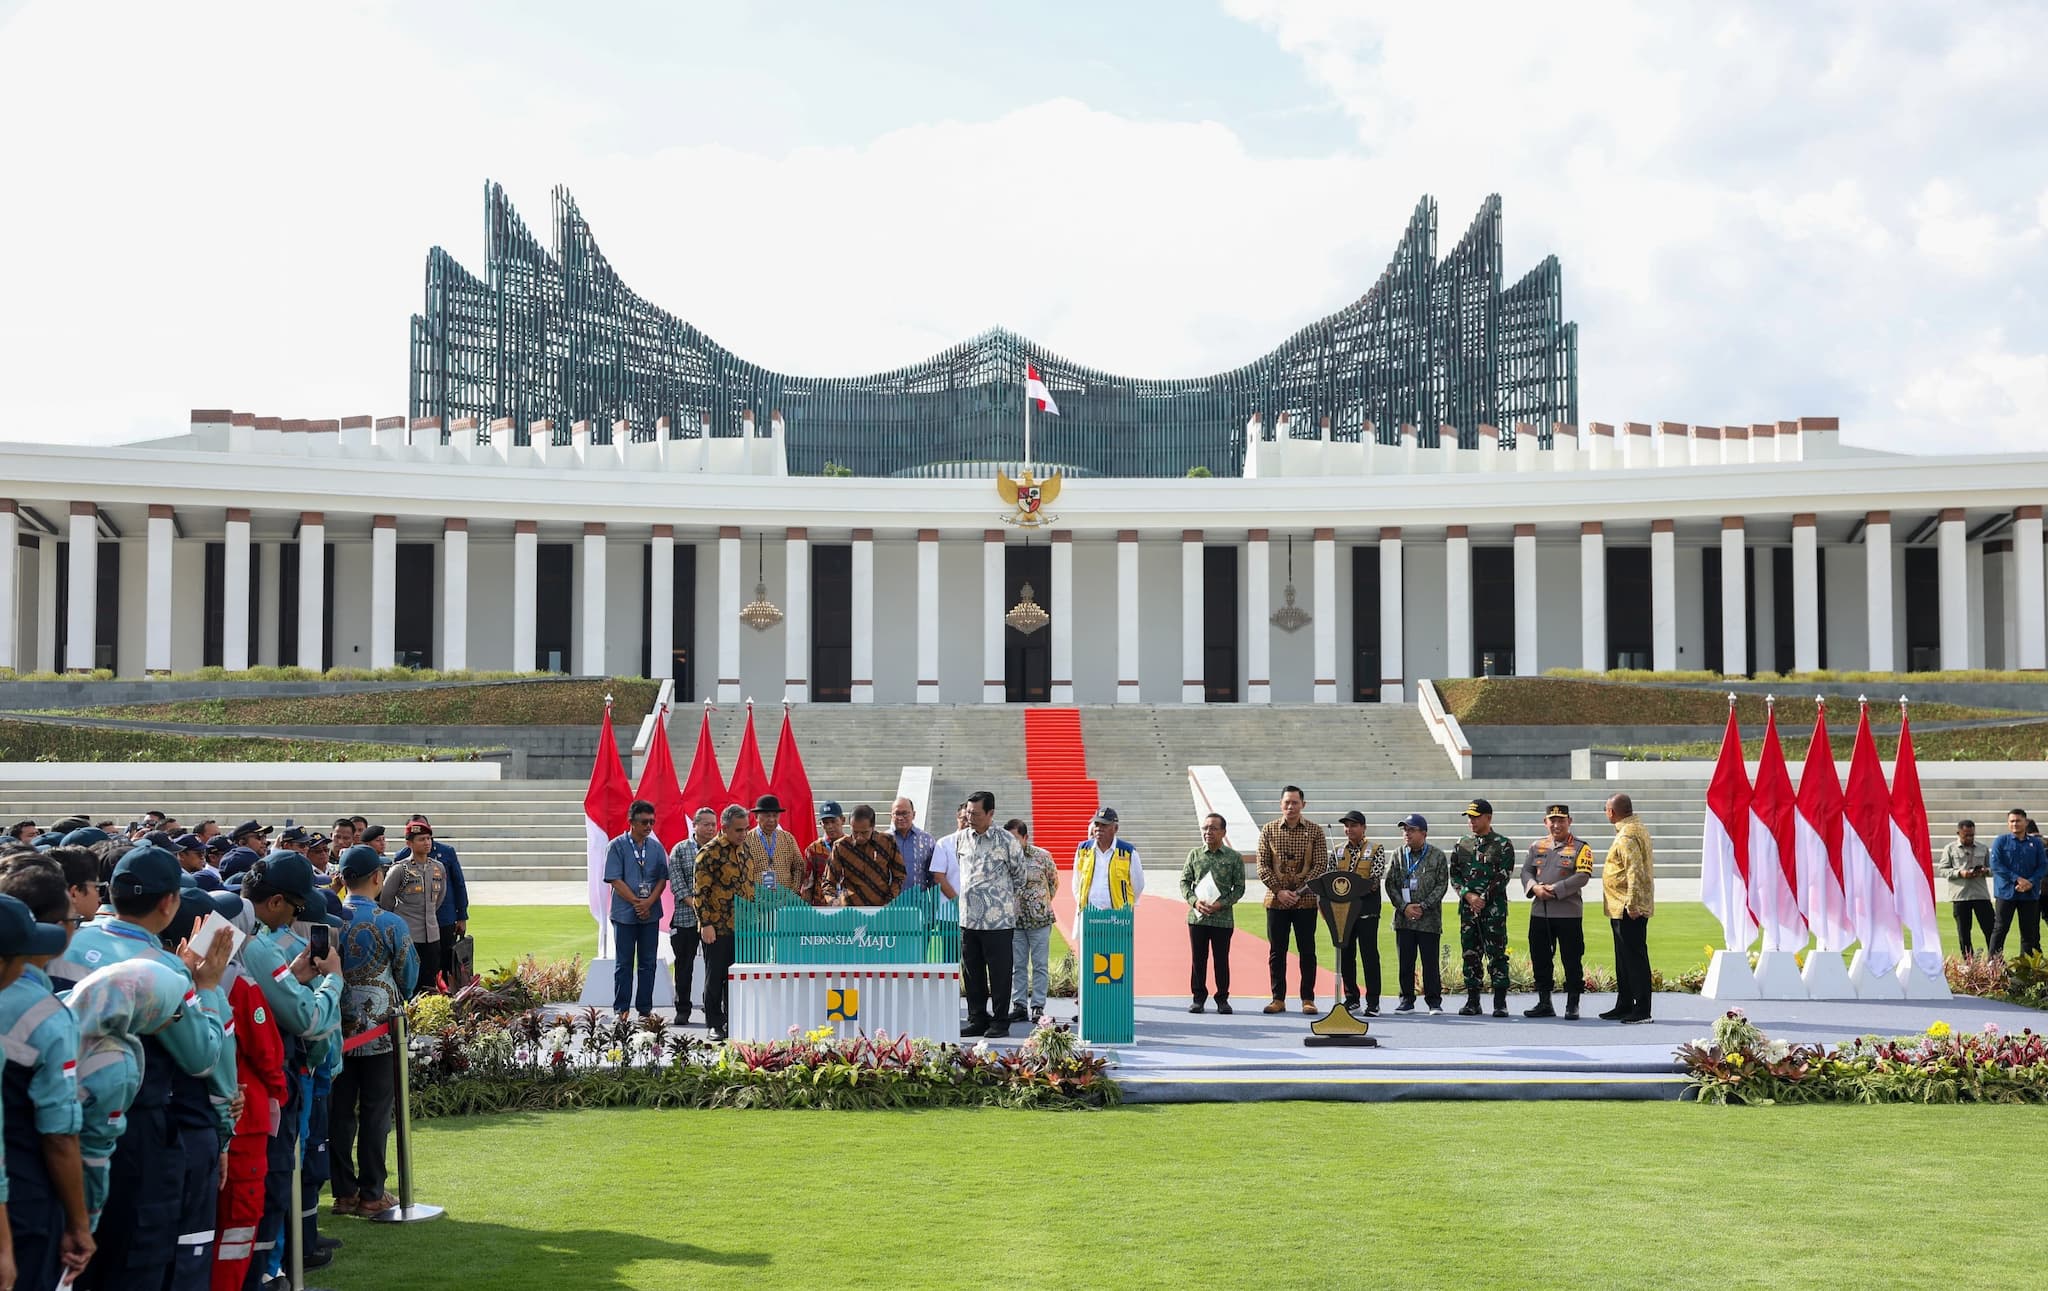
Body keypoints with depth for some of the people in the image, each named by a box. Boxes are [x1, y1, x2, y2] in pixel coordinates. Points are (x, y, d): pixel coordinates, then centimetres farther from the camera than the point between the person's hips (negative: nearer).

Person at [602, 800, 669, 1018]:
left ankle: (645, 1008, 14)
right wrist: (636, 902, -13)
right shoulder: (617, 846, -4)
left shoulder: (656, 847, 7)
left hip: (651, 913, 4)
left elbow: (662, 879, 5)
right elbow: (615, 879, -9)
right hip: (625, 913, -4)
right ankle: (621, 1009, 7)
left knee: (647, 962, 7)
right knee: (624, 963, 2)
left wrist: (649, 902, -11)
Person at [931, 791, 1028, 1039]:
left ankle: (1000, 1021, 9)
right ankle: (977, 1019, 19)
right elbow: (940, 874, 21)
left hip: (998, 919, -5)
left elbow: (1021, 876, 6)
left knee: (999, 972, 1)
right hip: (968, 917, 5)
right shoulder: (961, 838, 7)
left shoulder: (1006, 840, -6)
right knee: (971, 972, 10)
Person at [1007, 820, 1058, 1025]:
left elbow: (1054, 882, 8)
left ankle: (1038, 1007, 7)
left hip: (1039, 919, -2)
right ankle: (1019, 1006, 12)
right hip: (1014, 920, 2)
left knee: (1040, 965, 2)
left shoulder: (1042, 856, -4)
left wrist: (1043, 904, 6)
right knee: (1017, 965, 6)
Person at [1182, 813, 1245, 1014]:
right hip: (1197, 916, 2)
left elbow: (1239, 888, 1)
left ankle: (1222, 999, 16)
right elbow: (1184, 882, 7)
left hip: (1223, 918, -2)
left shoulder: (1234, 858, 1)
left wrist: (1221, 904, -13)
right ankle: (1198, 997, 16)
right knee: (1198, 958, 6)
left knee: (1221, 960, 5)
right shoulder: (1194, 854, 6)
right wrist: (1194, 901, -11)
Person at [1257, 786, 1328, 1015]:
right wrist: (1279, 891, -10)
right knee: (1276, 951, 4)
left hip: (1306, 901, -1)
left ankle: (1308, 999, 9)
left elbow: (1321, 865, -3)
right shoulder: (1268, 831, 4)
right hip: (1276, 900, 1)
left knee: (1307, 951, 2)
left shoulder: (1315, 831, 2)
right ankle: (1278, 999, 11)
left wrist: (1300, 890, -12)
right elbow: (1263, 866, 1)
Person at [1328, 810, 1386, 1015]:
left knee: (1369, 955, -4)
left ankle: (1373, 1002, 0)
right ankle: (1351, 997, 18)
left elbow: (1375, 879, -11)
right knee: (1345, 954, 8)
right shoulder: (1337, 852, 12)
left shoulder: (1375, 851, 0)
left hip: (1366, 909, -4)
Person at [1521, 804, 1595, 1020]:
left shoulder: (1580, 848, -1)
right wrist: (1535, 888, -11)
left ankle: (1572, 1005, 8)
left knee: (1572, 960, 0)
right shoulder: (1537, 847, 13)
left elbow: (1583, 876, -12)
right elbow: (1526, 871, 10)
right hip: (1539, 913, 4)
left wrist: (1555, 889, -18)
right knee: (1540, 959, 8)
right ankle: (1544, 1004, 18)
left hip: (1569, 913, -4)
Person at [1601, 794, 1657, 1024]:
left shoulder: (1627, 836, -16)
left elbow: (1635, 871, -24)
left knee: (1634, 957, -7)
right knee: (1624, 959, 15)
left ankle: (1642, 1010, -5)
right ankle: (1624, 1006, 22)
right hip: (1623, 909, 11)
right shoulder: (1637, 829, 17)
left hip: (1628, 910, -11)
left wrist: (1632, 905, -24)